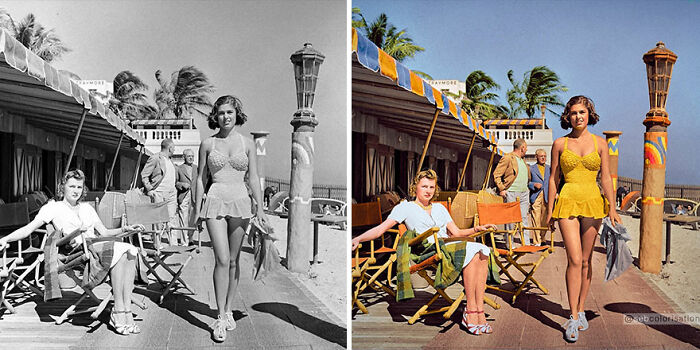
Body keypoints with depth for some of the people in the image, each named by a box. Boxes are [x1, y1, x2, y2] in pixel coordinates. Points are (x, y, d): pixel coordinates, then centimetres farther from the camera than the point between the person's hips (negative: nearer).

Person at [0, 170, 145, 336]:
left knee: (130, 251, -28)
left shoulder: (87, 208, 30)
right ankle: (118, 313, -32)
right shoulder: (53, 207, 16)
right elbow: (28, 229, 8)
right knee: (118, 250, -33)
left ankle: (126, 312, -32)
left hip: (98, 248, 5)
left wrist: (125, 229, 9)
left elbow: (104, 232, 25)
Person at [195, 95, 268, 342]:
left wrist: (260, 208, -1)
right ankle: (221, 317, -4)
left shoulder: (247, 143, 7)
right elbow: (201, 178, 9)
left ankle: (228, 310, 21)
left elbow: (253, 178, 7)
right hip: (216, 202, -1)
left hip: (240, 203, 1)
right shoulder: (207, 144, 5)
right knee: (222, 260, -11)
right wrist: (197, 209, 6)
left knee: (233, 260, 8)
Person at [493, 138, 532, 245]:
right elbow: (496, 174, -10)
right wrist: (501, 189, -15)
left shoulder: (522, 160, 20)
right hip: (511, 193, -8)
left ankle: (526, 244, 11)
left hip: (524, 193, 8)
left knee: (524, 218, 7)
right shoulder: (507, 158, -7)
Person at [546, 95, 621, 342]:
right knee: (574, 260, -11)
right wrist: (550, 209, 4)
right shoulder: (560, 144, 4)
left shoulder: (600, 143, 7)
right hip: (568, 203, -2)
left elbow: (606, 178, 6)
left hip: (593, 204, 2)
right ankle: (573, 317, -4)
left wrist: (612, 209, 0)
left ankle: (581, 310, 21)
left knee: (586, 260, 7)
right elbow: (553, 178, 7)